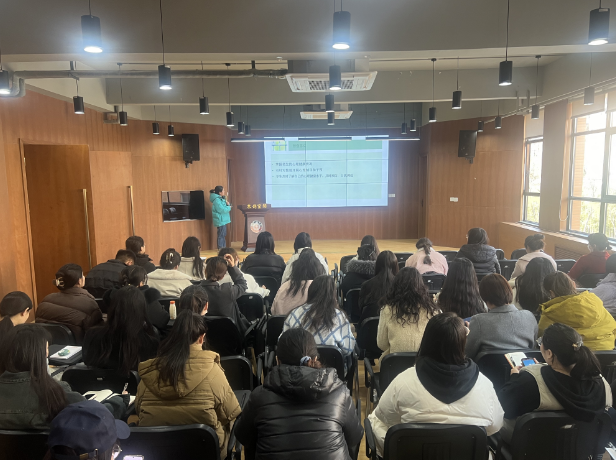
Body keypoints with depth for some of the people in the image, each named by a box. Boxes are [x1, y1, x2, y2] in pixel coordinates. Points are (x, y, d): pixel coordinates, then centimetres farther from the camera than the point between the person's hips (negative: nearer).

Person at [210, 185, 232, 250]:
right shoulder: (217, 200, -18)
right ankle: (220, 249, 0)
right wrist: (229, 207, -7)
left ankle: (224, 247, 21)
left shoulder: (220, 199, 12)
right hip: (220, 220, -10)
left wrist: (227, 203, -3)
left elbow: (224, 207, 15)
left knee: (223, 235, 14)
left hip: (223, 220, 10)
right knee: (221, 235, -5)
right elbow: (223, 210, -22)